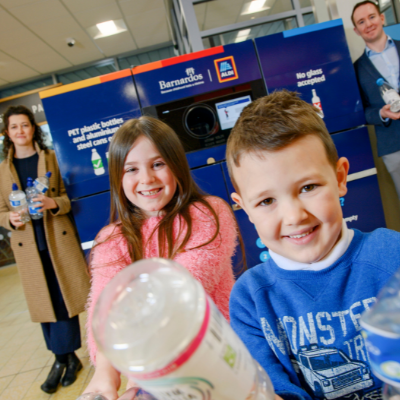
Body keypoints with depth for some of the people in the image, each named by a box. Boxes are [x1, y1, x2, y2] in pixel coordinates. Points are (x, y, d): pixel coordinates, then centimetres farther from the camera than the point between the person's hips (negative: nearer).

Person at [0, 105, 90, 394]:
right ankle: (66, 357, 24)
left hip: (59, 238, -2)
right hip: (28, 245, 2)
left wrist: (53, 203, -19)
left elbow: (67, 196, 2)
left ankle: (64, 357, 20)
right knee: (44, 303, 8)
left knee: (65, 298, 2)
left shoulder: (51, 158, 3)